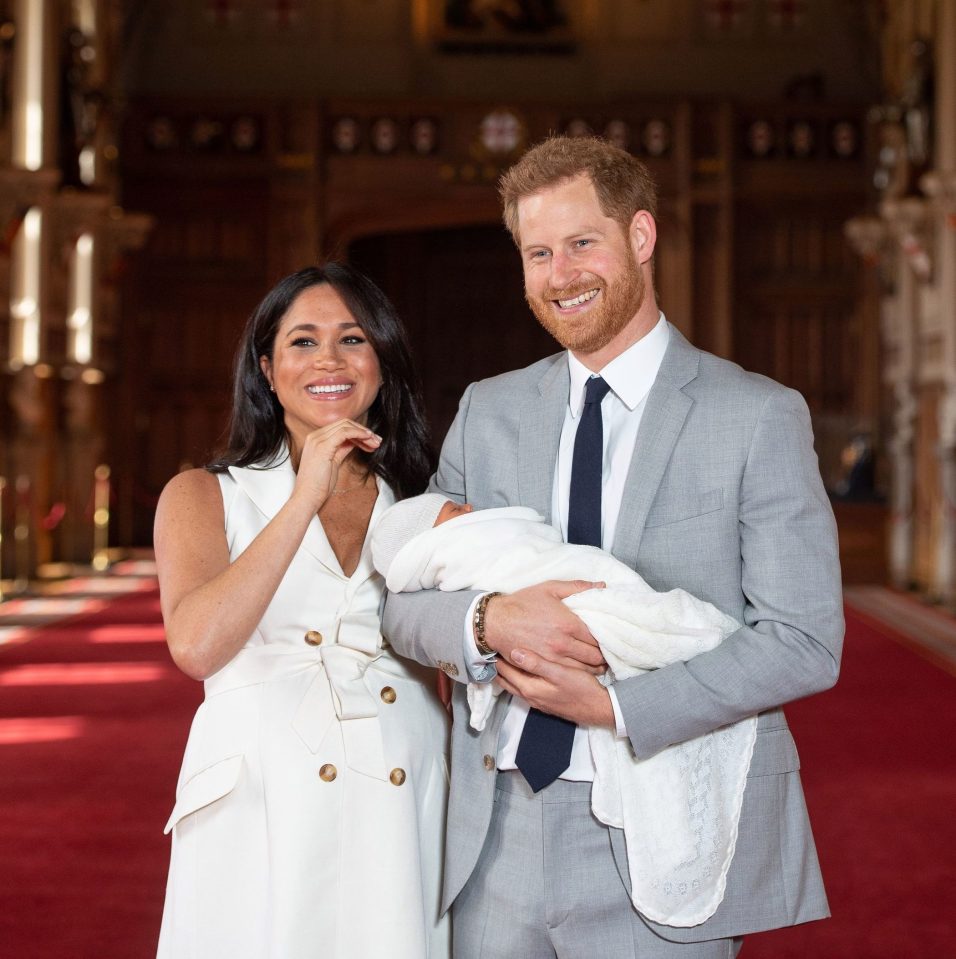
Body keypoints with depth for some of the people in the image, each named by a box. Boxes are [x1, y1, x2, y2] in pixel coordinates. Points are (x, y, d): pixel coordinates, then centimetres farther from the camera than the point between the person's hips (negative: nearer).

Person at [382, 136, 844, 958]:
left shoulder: (758, 417, -5)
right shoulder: (487, 411, 8)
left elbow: (805, 642, -10)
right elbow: (403, 602, 6)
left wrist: (615, 706, -17)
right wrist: (489, 621, -16)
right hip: (496, 836, 4)